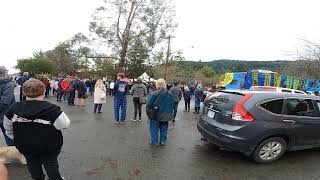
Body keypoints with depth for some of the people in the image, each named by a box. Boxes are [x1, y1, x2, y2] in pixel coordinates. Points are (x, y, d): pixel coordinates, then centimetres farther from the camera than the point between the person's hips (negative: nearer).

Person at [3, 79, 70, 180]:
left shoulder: (15, 108, -11)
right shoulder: (51, 109, -27)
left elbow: (7, 126, 4)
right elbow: (65, 124, -21)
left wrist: (17, 139, 17)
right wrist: (57, 112, -4)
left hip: (25, 147, 4)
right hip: (48, 147, -4)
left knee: (34, 166, 25)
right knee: (51, 165, 18)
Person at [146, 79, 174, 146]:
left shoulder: (154, 93, -16)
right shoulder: (170, 94, -1)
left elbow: (149, 104, -14)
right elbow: (172, 105, 6)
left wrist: (148, 111, 0)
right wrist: (170, 114, 15)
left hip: (155, 115, -4)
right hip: (165, 116, 4)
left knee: (154, 129, 11)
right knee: (164, 129, 17)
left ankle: (154, 142, 17)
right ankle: (163, 141, 26)